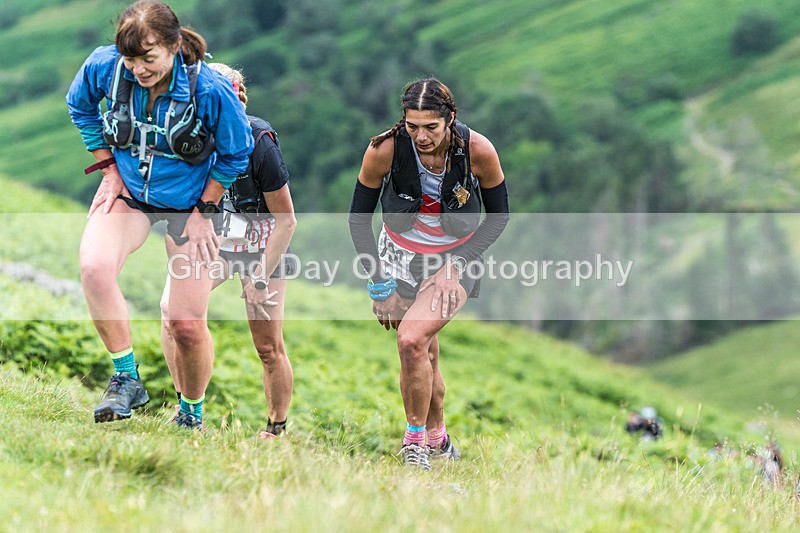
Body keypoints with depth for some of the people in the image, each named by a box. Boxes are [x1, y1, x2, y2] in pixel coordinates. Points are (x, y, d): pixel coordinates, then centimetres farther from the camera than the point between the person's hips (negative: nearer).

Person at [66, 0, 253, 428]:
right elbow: (80, 107, 7)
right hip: (127, 192, 2)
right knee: (93, 267, -31)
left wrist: (204, 211, -7)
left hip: (189, 205, -2)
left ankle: (191, 413, 28)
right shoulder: (105, 67, -18)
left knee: (187, 327, -1)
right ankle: (127, 380, -17)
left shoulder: (211, 91, -25)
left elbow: (235, 154, -7)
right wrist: (109, 169, 1)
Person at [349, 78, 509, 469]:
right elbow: (358, 218, -7)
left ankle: (415, 441, -8)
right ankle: (438, 440, 30)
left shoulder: (478, 151, -22)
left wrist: (457, 263, -15)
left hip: (456, 260, -2)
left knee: (411, 340, -23)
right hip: (399, 255, 2)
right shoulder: (385, 150, -21)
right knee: (424, 355, 8)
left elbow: (498, 216, -5)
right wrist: (379, 281, -9)